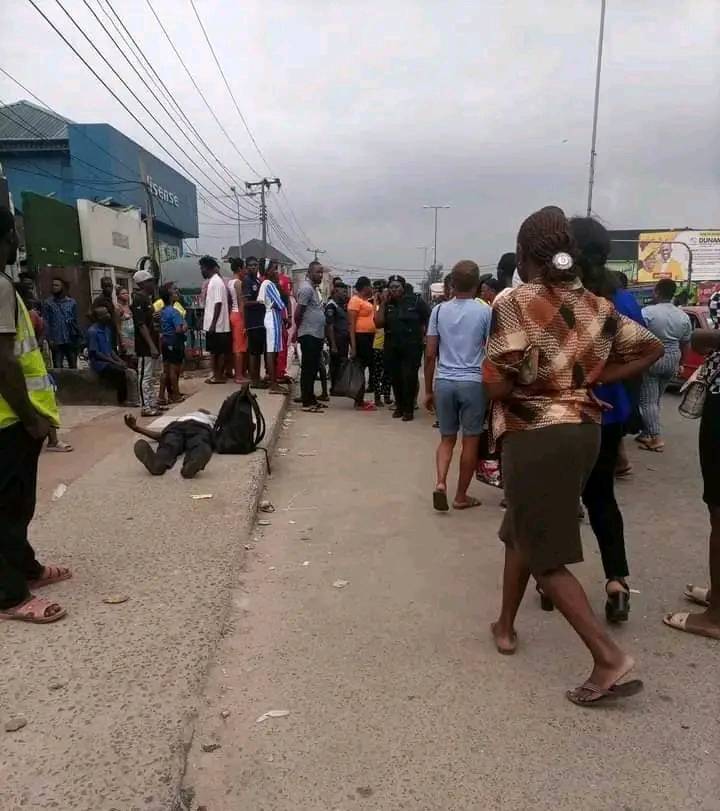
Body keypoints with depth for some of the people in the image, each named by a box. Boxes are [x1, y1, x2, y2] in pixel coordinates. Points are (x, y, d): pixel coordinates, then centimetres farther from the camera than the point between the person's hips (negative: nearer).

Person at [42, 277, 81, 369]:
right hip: (56, 341, -1)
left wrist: (78, 337, 4)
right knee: (58, 367, 1)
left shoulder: (72, 302, 9)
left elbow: (75, 320, 10)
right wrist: (49, 339, -10)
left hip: (71, 340, 1)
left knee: (73, 366, 8)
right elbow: (46, 323, 0)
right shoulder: (47, 303, 4)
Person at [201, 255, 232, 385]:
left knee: (220, 351, -1)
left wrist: (213, 324, -22)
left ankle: (220, 376, 6)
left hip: (217, 325, -9)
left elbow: (218, 304, -21)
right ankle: (215, 374, 21)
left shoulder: (217, 282, -16)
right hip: (211, 324, 9)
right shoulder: (211, 281, 14)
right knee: (214, 350, 14)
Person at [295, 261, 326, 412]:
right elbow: (298, 313, -17)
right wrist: (300, 329, -3)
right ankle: (307, 403, -2)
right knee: (308, 369, -6)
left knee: (314, 368, 14)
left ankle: (311, 398, 23)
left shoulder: (314, 288, 17)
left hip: (317, 335, 10)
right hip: (309, 335, -10)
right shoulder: (306, 288, -13)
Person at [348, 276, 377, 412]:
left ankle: (360, 399, 19)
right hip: (360, 337, -10)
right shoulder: (355, 300, -11)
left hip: (368, 337, 10)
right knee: (359, 368, -6)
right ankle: (359, 402, -2)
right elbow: (351, 324, -17)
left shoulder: (366, 301, 16)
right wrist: (353, 345, -21)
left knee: (364, 367, 12)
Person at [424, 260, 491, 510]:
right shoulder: (485, 312, -2)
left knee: (447, 438, 16)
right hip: (473, 383, -2)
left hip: (444, 382, 3)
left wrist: (428, 390, 11)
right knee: (470, 440, 9)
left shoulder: (439, 310, 4)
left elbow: (430, 355, 3)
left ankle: (440, 483, -5)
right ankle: (461, 496, 18)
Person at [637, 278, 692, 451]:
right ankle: (646, 433, 20)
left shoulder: (647, 312, -13)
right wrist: (679, 363, 23)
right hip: (672, 360, 6)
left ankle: (656, 438, -8)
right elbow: (685, 344, 12)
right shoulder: (684, 316, 5)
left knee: (647, 400, -2)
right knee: (656, 399, 16)